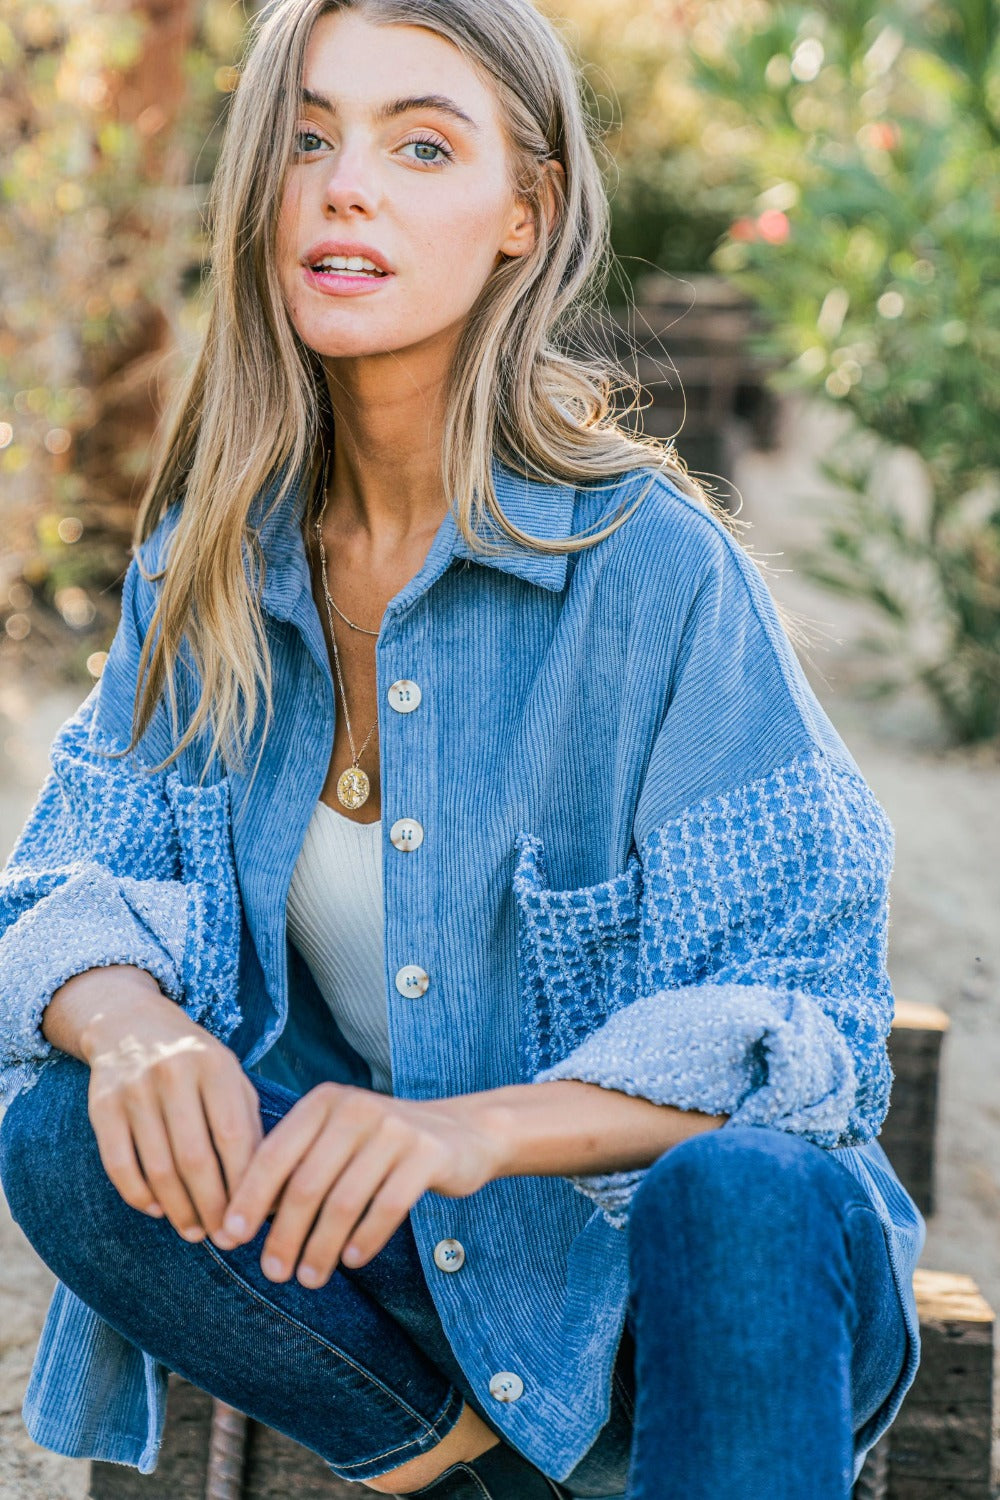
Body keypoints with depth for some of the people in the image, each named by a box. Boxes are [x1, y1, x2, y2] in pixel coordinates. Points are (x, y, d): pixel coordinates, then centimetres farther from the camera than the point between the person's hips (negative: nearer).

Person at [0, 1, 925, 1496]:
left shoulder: (652, 562, -18)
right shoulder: (212, 561, -1)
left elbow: (805, 1028, -20)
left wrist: (471, 1126, -39)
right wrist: (133, 1022, -29)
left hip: (637, 1264, -5)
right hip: (395, 1257, 5)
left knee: (747, 1202, -37)